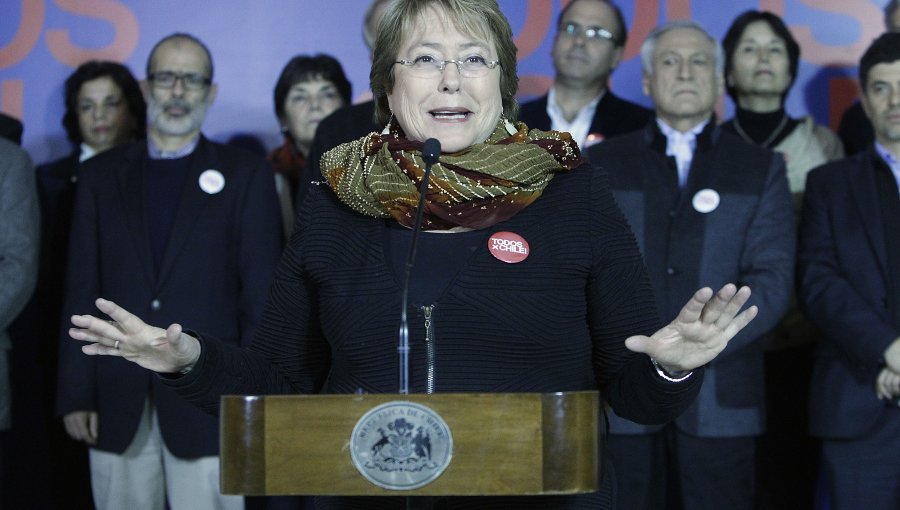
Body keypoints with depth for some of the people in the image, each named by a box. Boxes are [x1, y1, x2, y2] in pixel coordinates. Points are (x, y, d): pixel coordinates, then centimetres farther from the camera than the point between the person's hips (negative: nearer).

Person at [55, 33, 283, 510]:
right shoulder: (101, 175, 11)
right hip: (118, 404, 2)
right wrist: (75, 394, 2)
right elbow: (81, 290, 8)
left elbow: (262, 293, 1)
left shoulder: (246, 176, 4)